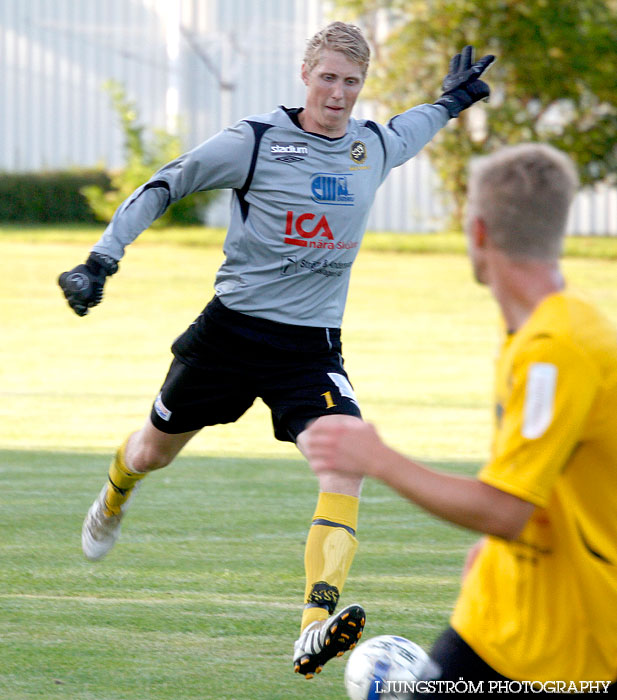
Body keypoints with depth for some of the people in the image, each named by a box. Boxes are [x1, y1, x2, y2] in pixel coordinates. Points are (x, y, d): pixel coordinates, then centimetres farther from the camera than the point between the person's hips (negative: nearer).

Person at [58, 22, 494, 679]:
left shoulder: (373, 146, 4)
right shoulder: (256, 141, -11)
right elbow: (165, 186, -4)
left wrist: (450, 101, 37)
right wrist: (103, 256, -11)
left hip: (312, 346, 2)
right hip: (232, 328, -2)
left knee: (347, 462, -24)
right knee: (153, 451, 17)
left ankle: (315, 630, -33)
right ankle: (113, 501, 57)